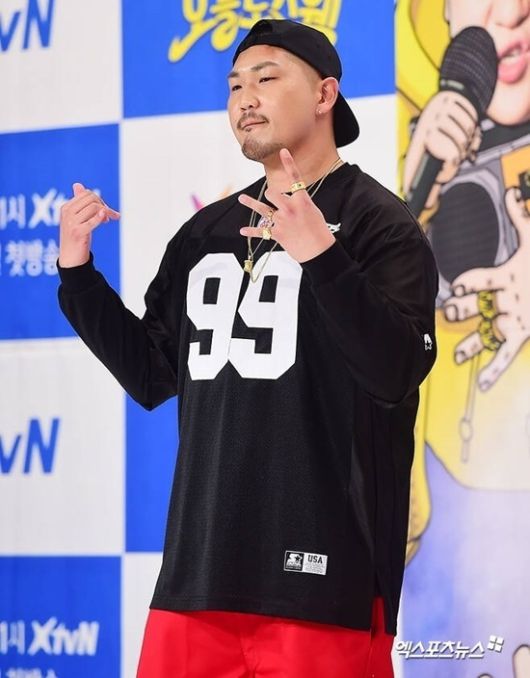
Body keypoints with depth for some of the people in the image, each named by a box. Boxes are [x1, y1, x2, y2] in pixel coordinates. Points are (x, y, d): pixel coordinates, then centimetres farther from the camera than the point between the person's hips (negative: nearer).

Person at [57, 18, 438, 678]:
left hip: (321, 570, -6)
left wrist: (320, 255, -28)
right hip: (201, 566, 6)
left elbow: (397, 373, -17)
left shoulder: (379, 224, -4)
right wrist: (77, 272, 9)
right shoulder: (206, 232, 15)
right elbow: (152, 376, 19)